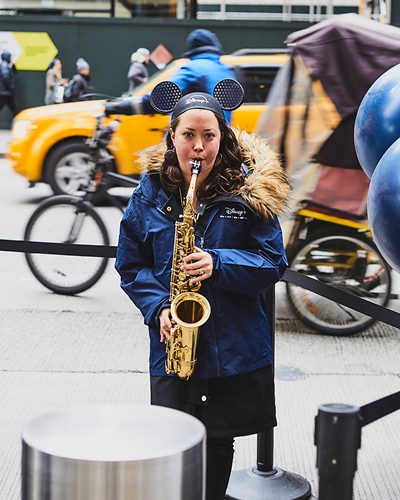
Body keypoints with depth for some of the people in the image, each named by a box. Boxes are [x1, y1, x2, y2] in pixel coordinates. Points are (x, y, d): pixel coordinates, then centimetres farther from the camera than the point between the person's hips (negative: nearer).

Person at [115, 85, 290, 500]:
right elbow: (130, 265, 8)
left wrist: (219, 264, -19)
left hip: (235, 344, -1)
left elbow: (274, 262, -3)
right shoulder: (150, 193, 2)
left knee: (219, 441, 9)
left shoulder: (250, 190, -3)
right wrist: (157, 308, -9)